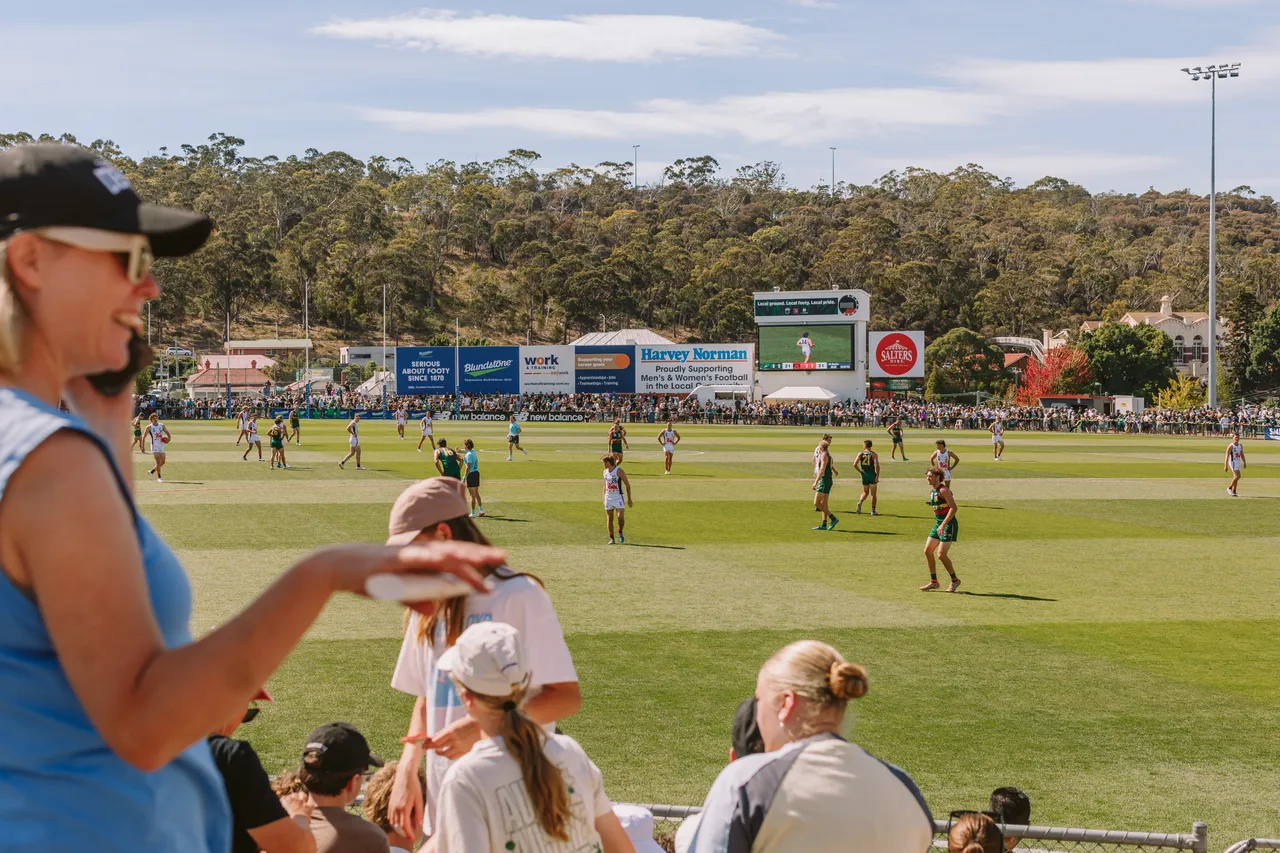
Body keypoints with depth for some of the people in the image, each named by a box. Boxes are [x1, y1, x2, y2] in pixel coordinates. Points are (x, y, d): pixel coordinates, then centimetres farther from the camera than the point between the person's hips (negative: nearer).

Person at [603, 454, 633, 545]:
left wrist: (629, 499, -8)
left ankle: (620, 532, 11)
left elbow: (627, 485, -7)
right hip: (608, 498, 5)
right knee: (609, 519, 4)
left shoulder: (619, 471, -11)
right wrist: (604, 499, 16)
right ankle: (611, 538, 10)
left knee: (621, 517, -16)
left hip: (618, 497, -5)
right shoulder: (605, 471, 8)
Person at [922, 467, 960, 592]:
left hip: (949, 525, -9)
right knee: (927, 551, 5)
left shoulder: (944, 490, -15)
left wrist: (943, 525, -27)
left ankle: (955, 580, 6)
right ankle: (934, 582, 13)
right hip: (938, 524, 9)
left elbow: (953, 508, -23)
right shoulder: (932, 492, 12)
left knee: (941, 554, -12)